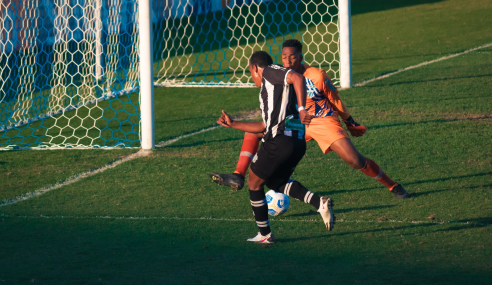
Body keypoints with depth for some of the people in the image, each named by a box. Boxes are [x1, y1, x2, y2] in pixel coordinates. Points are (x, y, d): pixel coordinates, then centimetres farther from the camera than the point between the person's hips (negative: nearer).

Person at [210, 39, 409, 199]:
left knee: (355, 161, -16)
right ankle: (238, 177, -16)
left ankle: (393, 186, 6)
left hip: (324, 120, -5)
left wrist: (350, 123, 4)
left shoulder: (317, 76, -21)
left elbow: (335, 101, -5)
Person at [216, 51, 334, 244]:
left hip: (279, 140, -9)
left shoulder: (269, 72, 2)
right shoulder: (276, 89, 28)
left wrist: (301, 108, -26)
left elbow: (297, 78, -18)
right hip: (297, 143, 9)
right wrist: (233, 124, 39)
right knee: (276, 181, 26)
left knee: (254, 183, 12)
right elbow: (264, 126, 33)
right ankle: (319, 203, 4)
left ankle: (265, 234, 19)